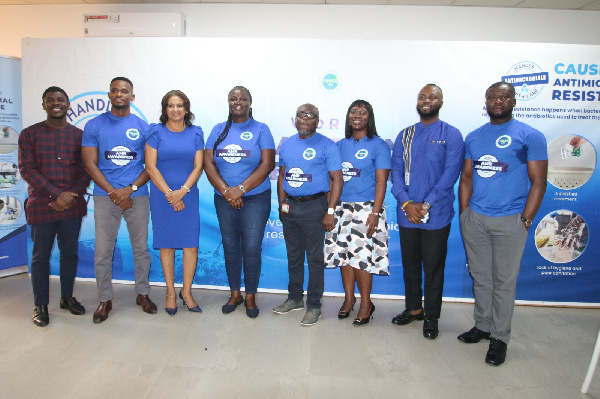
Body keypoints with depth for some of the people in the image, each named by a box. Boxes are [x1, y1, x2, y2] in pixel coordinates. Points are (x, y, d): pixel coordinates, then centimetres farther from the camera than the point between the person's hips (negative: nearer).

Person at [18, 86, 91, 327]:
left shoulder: (79, 135, 7)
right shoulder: (30, 134, 3)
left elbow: (85, 170, 4)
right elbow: (26, 169, -5)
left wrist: (72, 195, -11)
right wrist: (57, 194, -15)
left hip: (72, 205, 2)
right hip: (41, 205, -1)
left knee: (70, 253, 10)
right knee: (41, 255, 7)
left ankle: (67, 297, 26)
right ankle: (40, 304, 19)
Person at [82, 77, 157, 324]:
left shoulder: (143, 127, 5)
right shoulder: (94, 125, 4)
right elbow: (90, 164, 0)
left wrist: (130, 189, -10)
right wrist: (113, 192, -10)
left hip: (137, 196, 0)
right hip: (105, 196, 0)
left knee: (141, 248, 8)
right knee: (103, 251, 4)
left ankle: (142, 294, 23)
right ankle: (105, 299, 19)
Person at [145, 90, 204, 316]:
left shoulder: (195, 133, 8)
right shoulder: (156, 132, 3)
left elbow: (198, 166, 2)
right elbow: (150, 166, -3)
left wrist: (183, 190, -11)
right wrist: (169, 194, -10)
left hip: (188, 194, 1)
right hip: (161, 195, -1)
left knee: (191, 243, -1)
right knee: (166, 243, 4)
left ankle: (186, 291, 15)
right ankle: (170, 292, 19)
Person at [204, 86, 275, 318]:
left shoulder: (261, 130, 1)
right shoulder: (219, 130, 10)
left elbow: (267, 164, -9)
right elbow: (208, 163, 2)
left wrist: (241, 189, -15)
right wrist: (226, 191, -12)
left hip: (255, 200, -3)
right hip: (224, 200, 3)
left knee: (252, 249, -3)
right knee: (230, 247, 10)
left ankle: (250, 296, 16)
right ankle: (234, 294, 26)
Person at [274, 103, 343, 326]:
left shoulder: (327, 146, -5)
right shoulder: (286, 145, 12)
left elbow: (337, 180, -9)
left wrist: (330, 212, -15)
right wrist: (281, 205, 10)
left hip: (314, 206, -5)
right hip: (290, 207, 6)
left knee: (315, 258, 2)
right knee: (293, 256, 15)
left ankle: (314, 306, 14)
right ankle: (295, 299, 30)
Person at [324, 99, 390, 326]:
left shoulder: (378, 145, -1)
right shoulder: (340, 145, 12)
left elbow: (381, 181, -7)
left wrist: (375, 213, -15)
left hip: (365, 208, -4)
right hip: (341, 208, 5)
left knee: (361, 256, -4)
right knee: (344, 254, 8)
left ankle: (366, 304, 13)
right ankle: (349, 299, 25)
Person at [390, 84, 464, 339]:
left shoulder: (451, 135, -1)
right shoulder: (404, 135, 10)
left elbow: (450, 174, -10)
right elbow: (396, 171, 3)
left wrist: (426, 205, -15)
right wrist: (406, 203, -11)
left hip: (436, 214, -3)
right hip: (406, 213, 4)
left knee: (433, 266, 6)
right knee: (410, 263, 14)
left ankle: (431, 317, 23)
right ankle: (413, 309, 32)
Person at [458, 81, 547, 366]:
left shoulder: (530, 136, -1)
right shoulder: (473, 137, 12)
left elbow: (538, 182, -3)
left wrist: (525, 220, -9)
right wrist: (464, 214, 6)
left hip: (509, 221, -4)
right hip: (474, 218, 4)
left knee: (504, 281, 4)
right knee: (480, 277, 13)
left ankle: (499, 337, 18)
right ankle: (482, 326, 29)